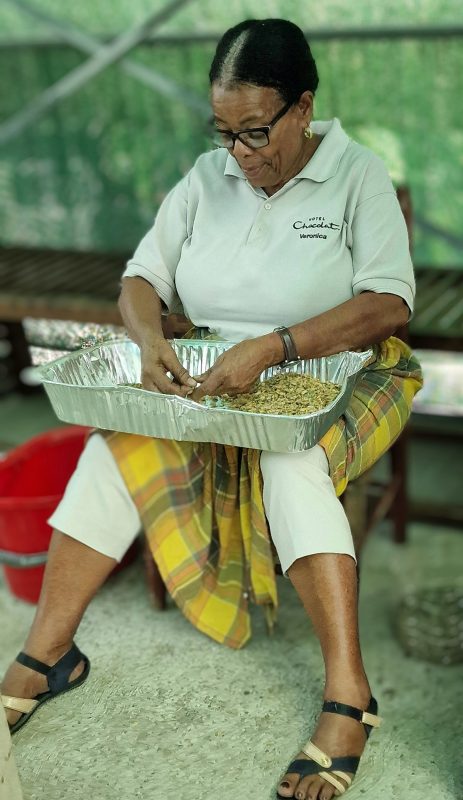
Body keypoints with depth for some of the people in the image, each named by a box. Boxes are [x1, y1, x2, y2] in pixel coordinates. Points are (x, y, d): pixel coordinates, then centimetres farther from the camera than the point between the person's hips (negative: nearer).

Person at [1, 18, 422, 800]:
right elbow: (142, 278, 7)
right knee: (116, 444, -22)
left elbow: (388, 303, -16)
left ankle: (347, 694, -34)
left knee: (290, 459, -37)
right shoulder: (207, 178, 7)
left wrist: (272, 347, -28)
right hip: (214, 382, 4)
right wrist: (152, 341, -17)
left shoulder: (358, 176, -6)